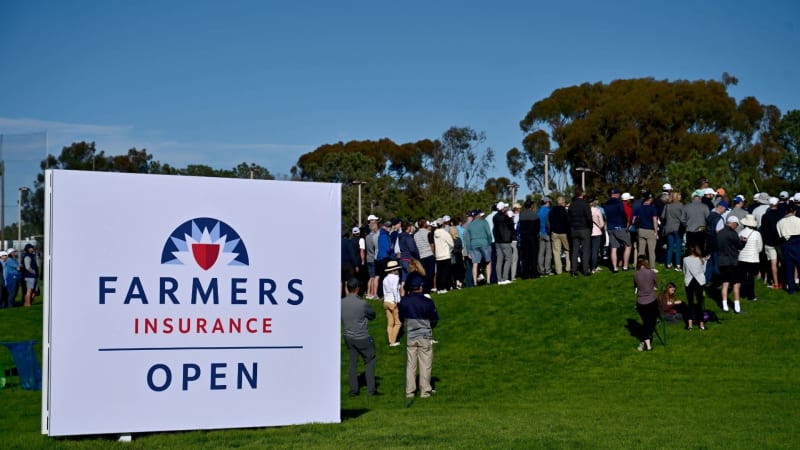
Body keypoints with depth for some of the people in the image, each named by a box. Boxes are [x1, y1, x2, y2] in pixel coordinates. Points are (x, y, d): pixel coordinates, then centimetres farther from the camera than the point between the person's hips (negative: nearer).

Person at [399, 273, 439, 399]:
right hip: (425, 337, -3)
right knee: (425, 365, 7)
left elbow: (401, 318, 6)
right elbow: (434, 320, -5)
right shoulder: (427, 302, -16)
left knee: (410, 365, 11)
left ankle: (409, 391, 14)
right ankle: (425, 391, 12)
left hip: (409, 337, 3)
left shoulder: (404, 302, -7)